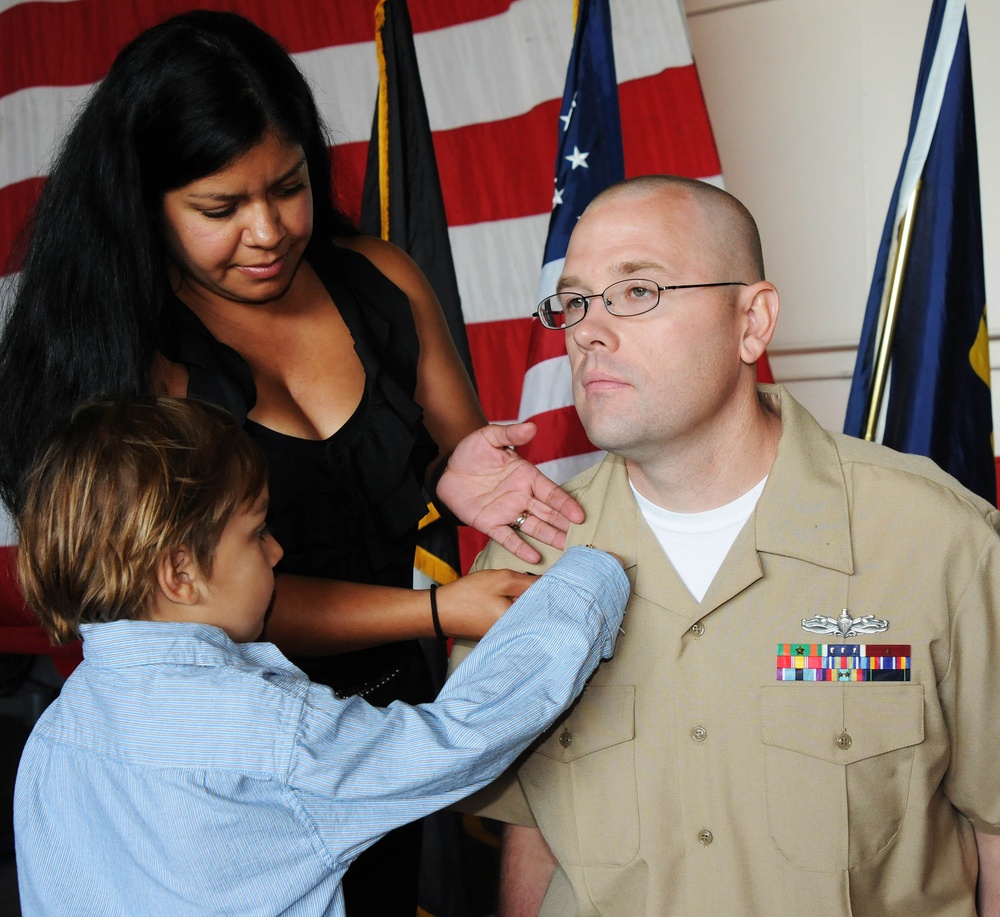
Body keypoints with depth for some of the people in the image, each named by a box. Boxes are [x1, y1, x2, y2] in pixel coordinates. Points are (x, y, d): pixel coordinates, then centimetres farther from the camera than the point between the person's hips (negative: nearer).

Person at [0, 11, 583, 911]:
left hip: (392, 705, 5)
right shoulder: (123, 356, -19)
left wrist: (458, 475, -18)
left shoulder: (380, 279, -5)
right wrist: (439, 609, -26)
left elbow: (461, 443, 7)